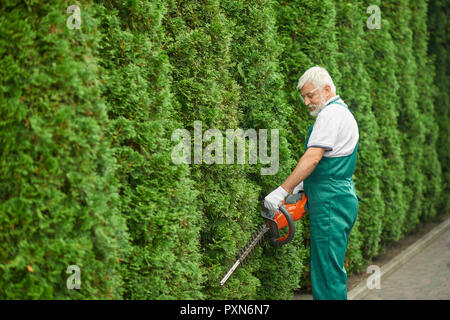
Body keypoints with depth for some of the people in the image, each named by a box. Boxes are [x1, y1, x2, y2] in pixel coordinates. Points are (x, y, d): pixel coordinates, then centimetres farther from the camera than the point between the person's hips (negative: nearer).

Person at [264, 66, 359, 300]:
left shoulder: (331, 114, -12)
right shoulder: (344, 112, 21)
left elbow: (312, 158, -21)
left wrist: (282, 191, -20)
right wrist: (301, 185, 12)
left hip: (330, 202, -11)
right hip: (343, 199, 11)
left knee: (328, 271, -10)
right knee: (331, 268, 13)